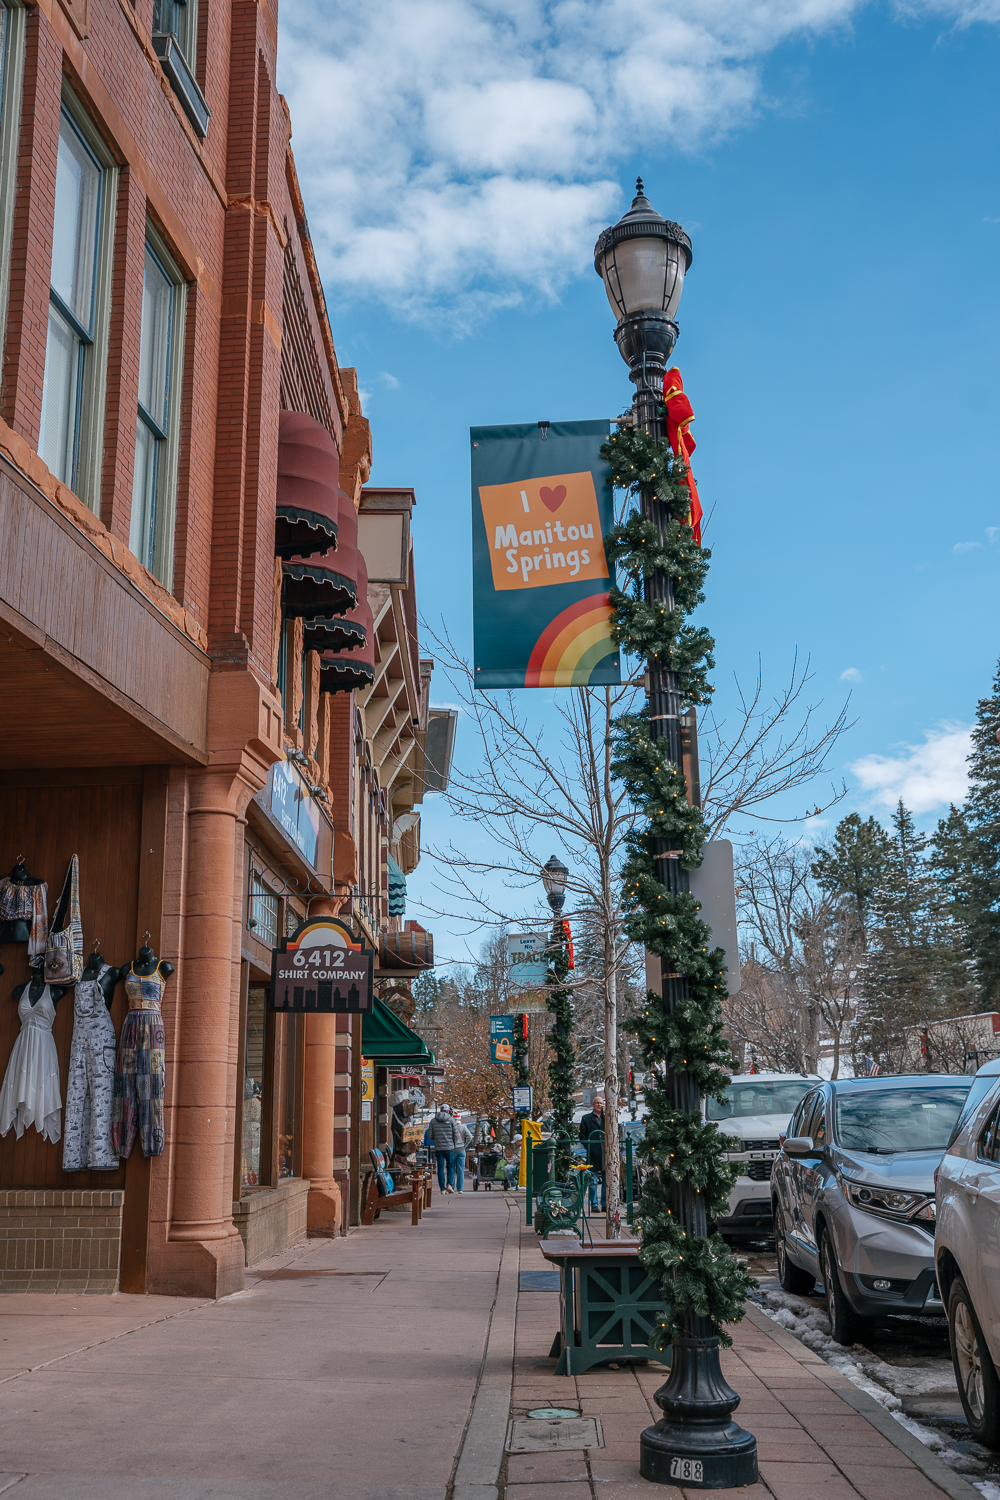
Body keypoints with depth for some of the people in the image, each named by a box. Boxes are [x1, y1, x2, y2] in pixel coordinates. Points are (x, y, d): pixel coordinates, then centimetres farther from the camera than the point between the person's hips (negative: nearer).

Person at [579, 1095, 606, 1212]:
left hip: (605, 1154, 3)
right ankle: (594, 1205, 2)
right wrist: (589, 1147, -8)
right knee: (593, 1181, -2)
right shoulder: (586, 1118, 9)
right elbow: (582, 1135, 5)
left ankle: (604, 1204, 9)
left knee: (606, 1180, 3)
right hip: (593, 1154, -3)